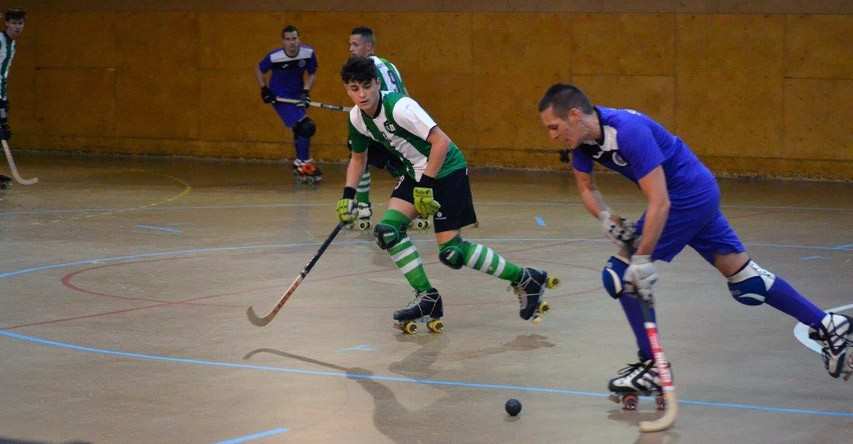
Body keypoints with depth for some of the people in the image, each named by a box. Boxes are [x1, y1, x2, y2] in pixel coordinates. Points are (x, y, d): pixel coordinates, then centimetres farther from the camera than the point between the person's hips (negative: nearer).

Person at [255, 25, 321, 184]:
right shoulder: (274, 57, -21)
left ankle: (300, 164, 40)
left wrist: (306, 91, -11)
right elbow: (259, 69, -2)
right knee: (306, 127, -19)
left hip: (297, 95, 5)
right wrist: (264, 89, -8)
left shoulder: (309, 53, -15)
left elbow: (312, 74, 1)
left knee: (301, 130, 20)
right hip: (280, 97, -5)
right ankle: (303, 164, -8)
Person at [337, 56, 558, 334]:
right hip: (415, 173, 8)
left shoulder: (400, 107, -25)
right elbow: (358, 157, 17)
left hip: (446, 171, -8)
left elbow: (441, 142, -27)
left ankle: (525, 280, 3)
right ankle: (427, 299, 1)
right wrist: (348, 195, 6)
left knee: (451, 252, -12)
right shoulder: (356, 118, -1)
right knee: (387, 230, -10)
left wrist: (425, 186, -25)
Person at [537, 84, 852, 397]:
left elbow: (659, 203, -32)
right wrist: (605, 218, -10)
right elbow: (586, 187, 10)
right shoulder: (582, 138, -5)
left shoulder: (629, 131, -31)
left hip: (690, 197, -9)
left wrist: (642, 259, -32)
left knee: (622, 274, -9)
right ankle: (827, 325, 23)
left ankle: (652, 367, 2)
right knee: (742, 276, 14)